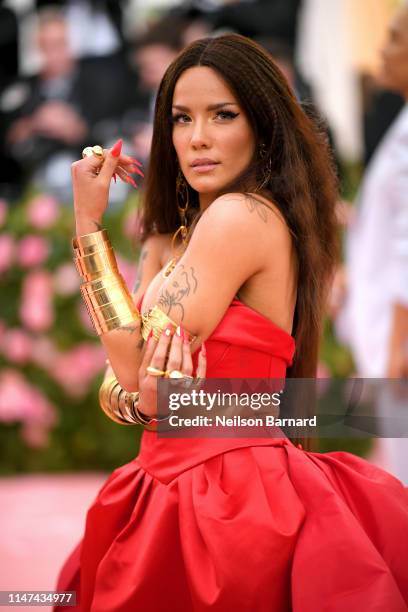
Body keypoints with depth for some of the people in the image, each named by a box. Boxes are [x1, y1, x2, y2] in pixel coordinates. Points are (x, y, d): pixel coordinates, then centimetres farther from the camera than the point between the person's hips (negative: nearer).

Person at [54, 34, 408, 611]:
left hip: (229, 493, -9)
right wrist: (134, 401, -15)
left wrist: (89, 225, -6)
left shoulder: (244, 216, -13)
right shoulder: (169, 241, 14)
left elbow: (138, 365, -14)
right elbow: (117, 389, 10)